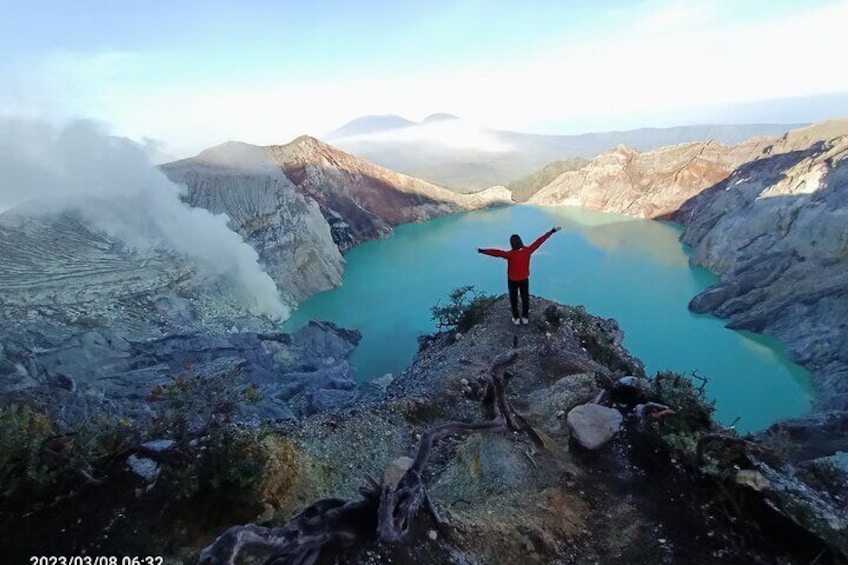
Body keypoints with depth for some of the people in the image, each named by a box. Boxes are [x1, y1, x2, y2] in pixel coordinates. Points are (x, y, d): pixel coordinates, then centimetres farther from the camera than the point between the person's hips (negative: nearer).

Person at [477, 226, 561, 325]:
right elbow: (539, 241, -14)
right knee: (525, 298, 19)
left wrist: (482, 251, -28)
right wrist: (552, 232, -7)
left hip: (512, 280, -3)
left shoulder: (510, 254, -30)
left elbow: (496, 252, -32)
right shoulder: (527, 251, -20)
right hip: (524, 279, 3)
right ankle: (525, 317, 31)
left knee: (514, 299, 16)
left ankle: (516, 318, 27)